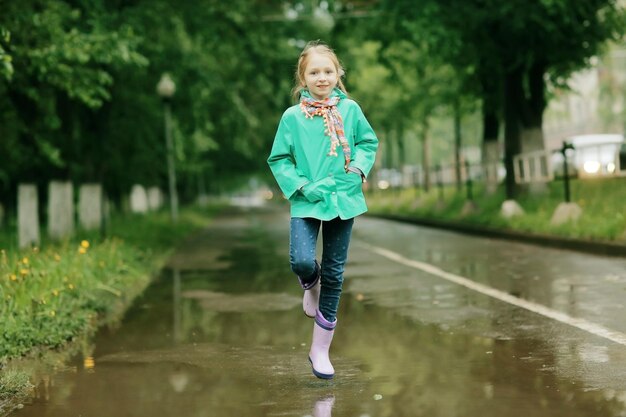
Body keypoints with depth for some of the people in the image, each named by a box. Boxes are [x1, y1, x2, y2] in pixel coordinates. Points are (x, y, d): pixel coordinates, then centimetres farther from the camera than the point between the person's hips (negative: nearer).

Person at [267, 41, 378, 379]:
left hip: (343, 199, 2)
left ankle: (320, 349, 19)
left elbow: (369, 142, 11)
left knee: (334, 273, 7)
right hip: (306, 202, -2)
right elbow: (278, 160, 0)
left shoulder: (349, 109, 0)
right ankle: (310, 285, 18)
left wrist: (358, 168, -6)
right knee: (302, 262, -24)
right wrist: (302, 186, -13)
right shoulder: (292, 116, -4)